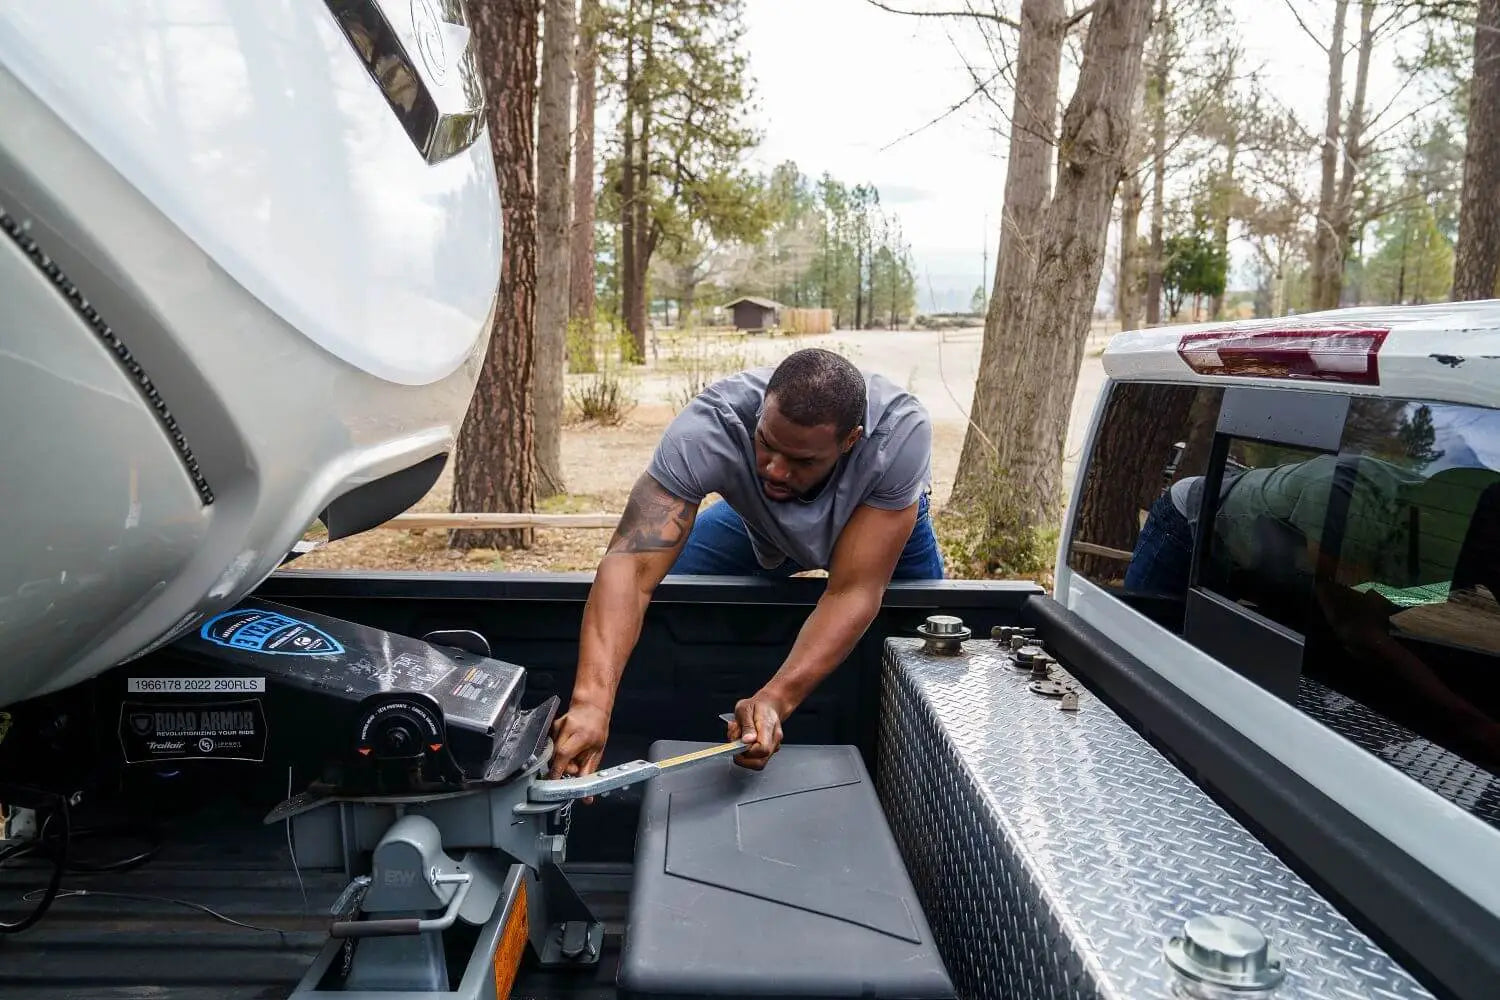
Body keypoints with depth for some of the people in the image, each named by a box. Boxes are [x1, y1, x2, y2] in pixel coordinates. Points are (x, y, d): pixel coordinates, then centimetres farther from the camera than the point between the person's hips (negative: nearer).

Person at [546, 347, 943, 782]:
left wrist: (775, 700, -55)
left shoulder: (901, 433, -42)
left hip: (886, 520, 0)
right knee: (663, 601, -10)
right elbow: (632, 564, -50)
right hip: (757, 523, 1)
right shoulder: (708, 428, -42)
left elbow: (853, 592, -42)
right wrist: (592, 701, -64)